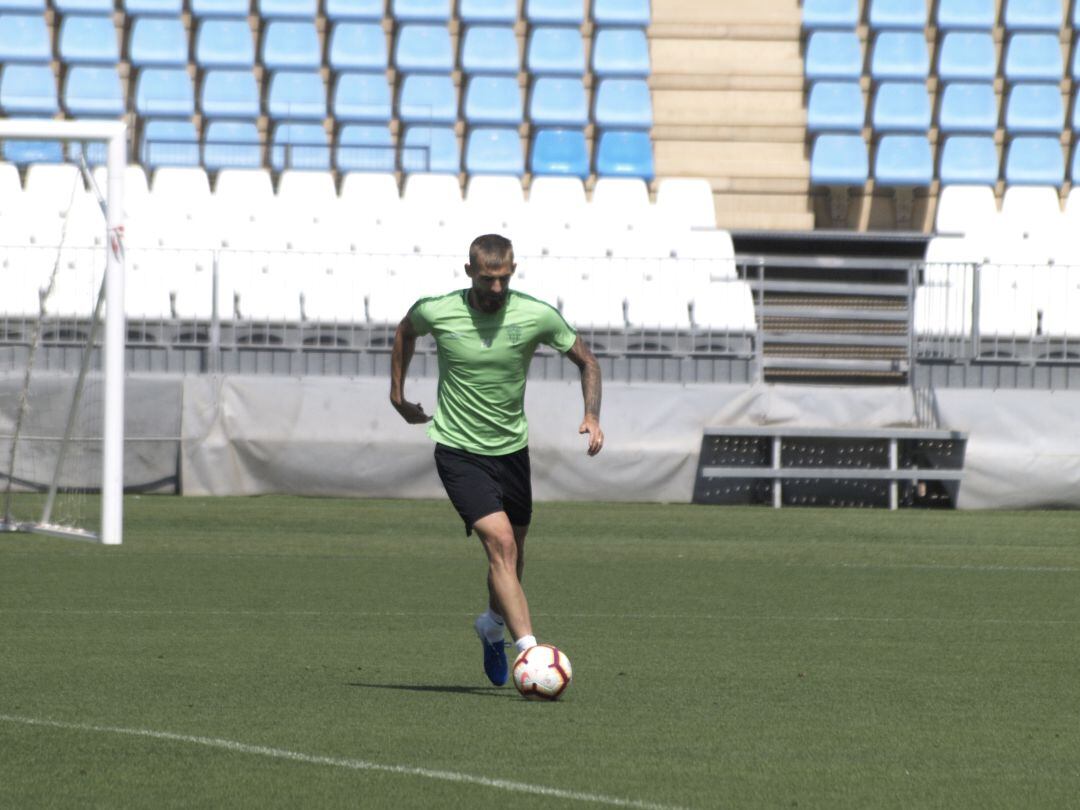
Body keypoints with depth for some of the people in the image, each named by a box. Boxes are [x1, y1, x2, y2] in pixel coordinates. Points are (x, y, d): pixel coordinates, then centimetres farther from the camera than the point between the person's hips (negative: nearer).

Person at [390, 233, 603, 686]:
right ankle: (529, 650, -27)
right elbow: (405, 331, 13)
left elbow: (586, 361, 2)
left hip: (512, 449, 3)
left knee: (512, 554, 17)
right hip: (458, 450, -3)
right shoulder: (436, 312, -13)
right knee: (501, 544, -20)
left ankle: (493, 626, 47)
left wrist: (592, 416, -13)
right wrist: (398, 395, 14)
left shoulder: (537, 316, -12)